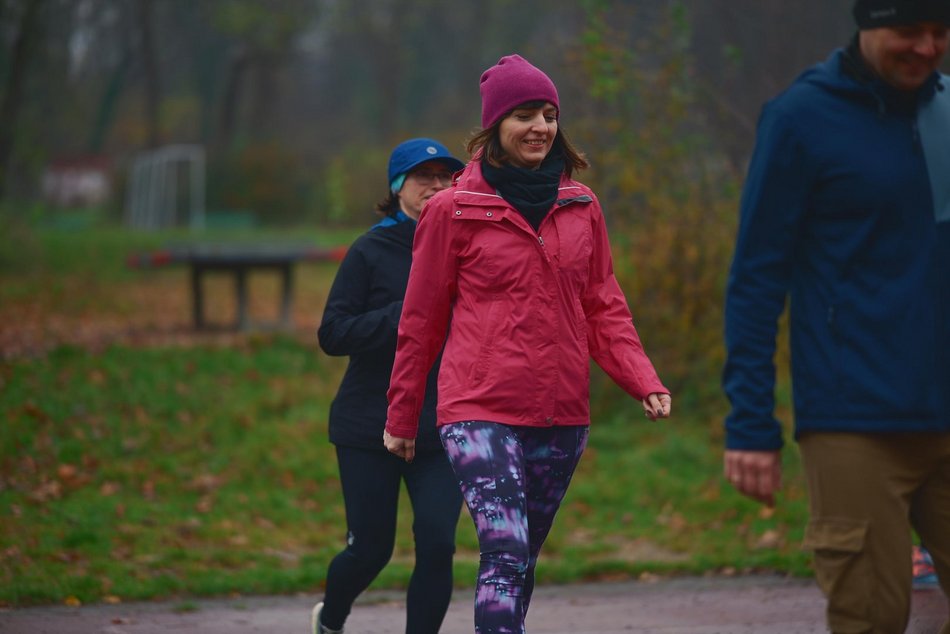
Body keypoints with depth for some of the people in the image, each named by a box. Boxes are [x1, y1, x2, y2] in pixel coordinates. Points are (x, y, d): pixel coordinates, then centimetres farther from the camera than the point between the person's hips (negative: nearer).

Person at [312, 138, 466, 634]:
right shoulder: (371, 252, -5)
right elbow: (332, 334, -11)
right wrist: (406, 315, -22)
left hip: (441, 428, 2)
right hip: (369, 426, -2)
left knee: (437, 544, -10)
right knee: (371, 548, 5)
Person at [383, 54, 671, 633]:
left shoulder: (581, 206, 9)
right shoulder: (454, 210, -1)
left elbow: (605, 309, 13)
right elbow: (421, 320, 5)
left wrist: (644, 383, -2)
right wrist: (402, 417, 9)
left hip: (562, 414, 4)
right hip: (480, 411, -4)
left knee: (524, 558, 12)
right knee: (506, 555, -18)